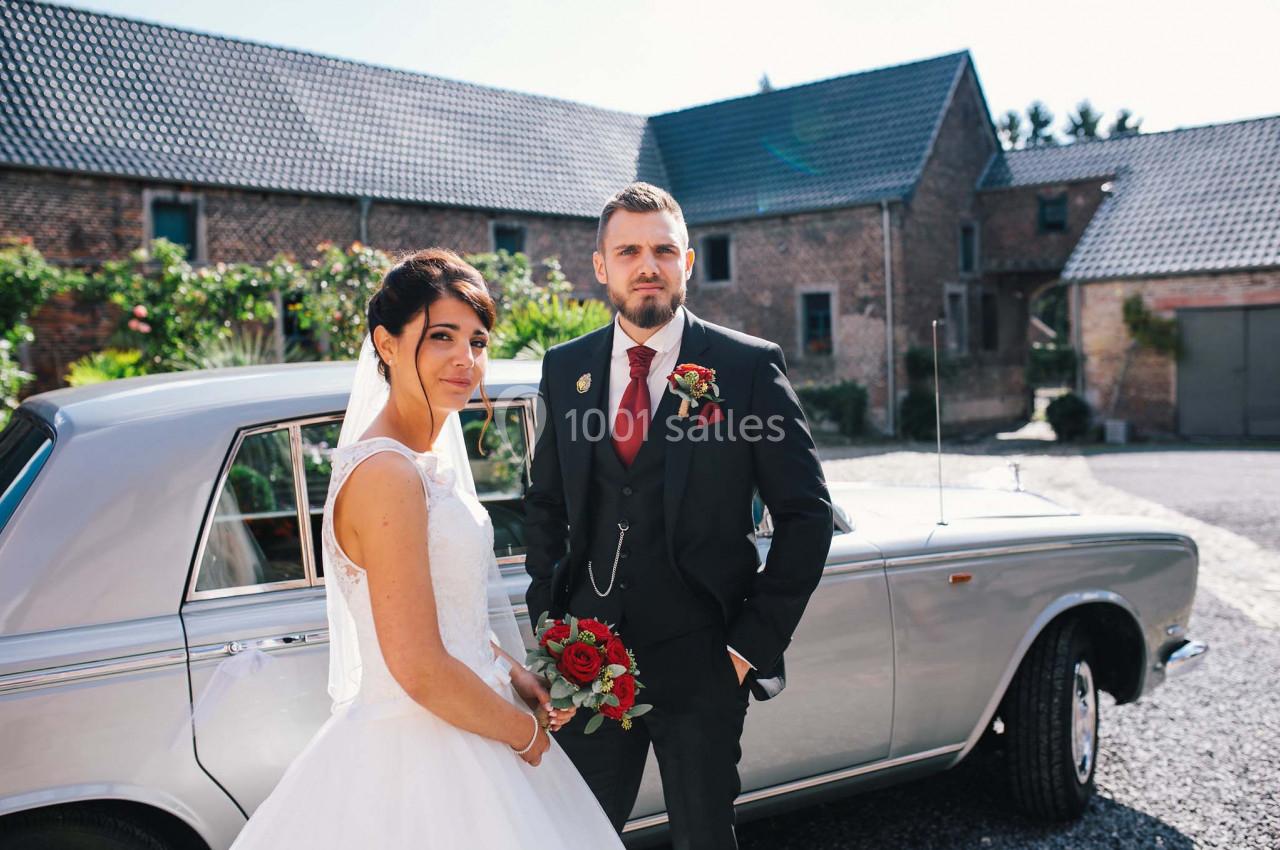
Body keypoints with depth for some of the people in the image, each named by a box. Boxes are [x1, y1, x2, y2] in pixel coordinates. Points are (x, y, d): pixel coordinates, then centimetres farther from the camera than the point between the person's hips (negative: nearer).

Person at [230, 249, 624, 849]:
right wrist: (526, 732, -11)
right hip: (419, 757, -9)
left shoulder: (429, 458, 6)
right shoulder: (385, 473, -22)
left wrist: (512, 672, 4)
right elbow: (420, 669, -25)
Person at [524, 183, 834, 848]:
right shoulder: (565, 368, 5)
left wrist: (755, 641, -8)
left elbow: (806, 512, -5)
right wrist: (548, 618, 6)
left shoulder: (748, 366, -7)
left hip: (700, 663, -3)